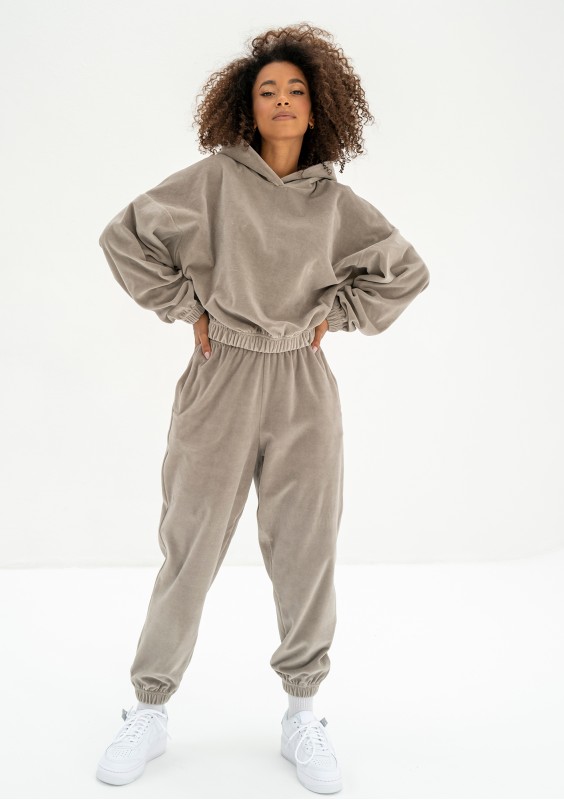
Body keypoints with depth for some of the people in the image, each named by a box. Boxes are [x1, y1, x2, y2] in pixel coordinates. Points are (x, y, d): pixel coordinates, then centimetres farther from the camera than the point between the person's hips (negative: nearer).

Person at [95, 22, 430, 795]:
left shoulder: (335, 200, 6)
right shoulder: (214, 179, -1)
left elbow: (406, 269, 16)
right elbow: (124, 234, 3)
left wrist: (336, 315, 7)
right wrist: (185, 307, 0)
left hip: (303, 389, 2)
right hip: (222, 382, -2)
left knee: (307, 552, 5)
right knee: (190, 550, 3)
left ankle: (303, 715, 23)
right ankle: (149, 710, 21)